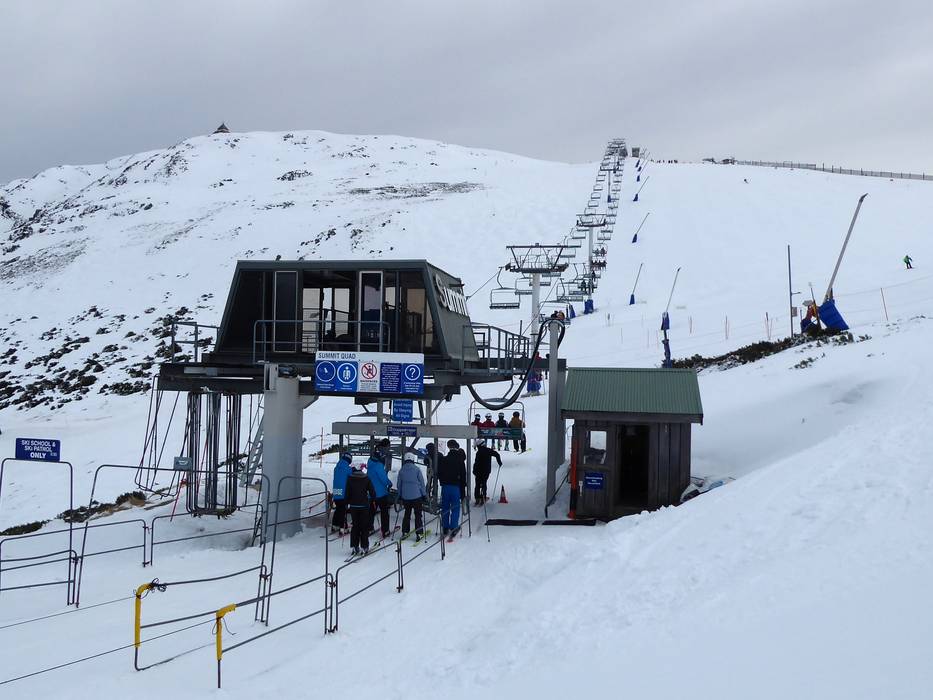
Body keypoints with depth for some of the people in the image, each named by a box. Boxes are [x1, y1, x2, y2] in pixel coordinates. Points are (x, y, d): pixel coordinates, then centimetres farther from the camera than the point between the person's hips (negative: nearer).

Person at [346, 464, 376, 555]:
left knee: (355, 526, 11)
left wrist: (347, 504, 8)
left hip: (353, 506, 1)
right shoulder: (366, 478, -6)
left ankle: (354, 547, 8)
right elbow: (372, 492, -4)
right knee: (364, 526, 6)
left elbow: (347, 493, -3)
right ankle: (364, 547, 4)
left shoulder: (350, 479, -4)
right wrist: (371, 500, 15)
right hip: (364, 506, -1)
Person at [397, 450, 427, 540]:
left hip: (405, 497, 3)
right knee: (418, 515, 5)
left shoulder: (401, 470, 0)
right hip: (417, 496, -3)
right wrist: (424, 494, 5)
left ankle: (405, 532, 18)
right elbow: (422, 482, -4)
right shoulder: (416, 469, -9)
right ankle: (419, 534, 3)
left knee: (407, 514, 18)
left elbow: (399, 484, 9)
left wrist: (399, 495, 21)